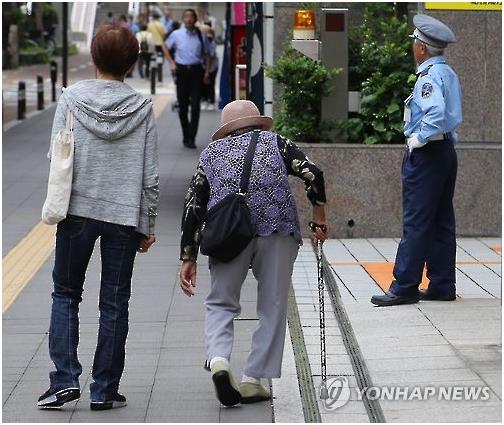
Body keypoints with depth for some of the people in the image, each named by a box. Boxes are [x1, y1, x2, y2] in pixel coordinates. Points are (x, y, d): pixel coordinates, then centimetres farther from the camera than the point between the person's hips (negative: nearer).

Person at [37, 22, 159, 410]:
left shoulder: (71, 98, -4)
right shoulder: (143, 108, -2)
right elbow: (150, 175, -1)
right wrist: (148, 226, 8)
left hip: (77, 210, 0)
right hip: (124, 216, 0)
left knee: (66, 294, 14)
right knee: (114, 303, 8)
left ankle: (65, 378, 3)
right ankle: (105, 390, 11)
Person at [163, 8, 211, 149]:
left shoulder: (201, 36, 2)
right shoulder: (176, 35, 2)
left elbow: (207, 54, 11)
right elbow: (165, 47, 17)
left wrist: (207, 72, 3)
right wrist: (172, 63, 7)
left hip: (196, 70, -1)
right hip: (182, 70, 1)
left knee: (195, 105, -7)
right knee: (183, 105, 7)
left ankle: (191, 138, -4)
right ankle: (186, 136, 21)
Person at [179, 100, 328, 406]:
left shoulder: (211, 153, 23)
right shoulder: (274, 142, 21)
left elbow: (193, 206, 17)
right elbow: (312, 173, 5)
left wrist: (188, 258, 19)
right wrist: (320, 217, 15)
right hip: (278, 229, -1)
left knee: (221, 303, 13)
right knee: (273, 306, 9)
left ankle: (218, 360, -12)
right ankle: (253, 380, 6)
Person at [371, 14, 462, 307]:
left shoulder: (429, 76, -16)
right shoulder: (449, 74, 14)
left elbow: (436, 113, -31)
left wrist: (418, 139, -18)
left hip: (426, 153, -10)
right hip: (447, 150, 10)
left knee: (416, 223, -7)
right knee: (442, 222, 11)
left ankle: (404, 288, -5)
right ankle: (443, 286, 15)